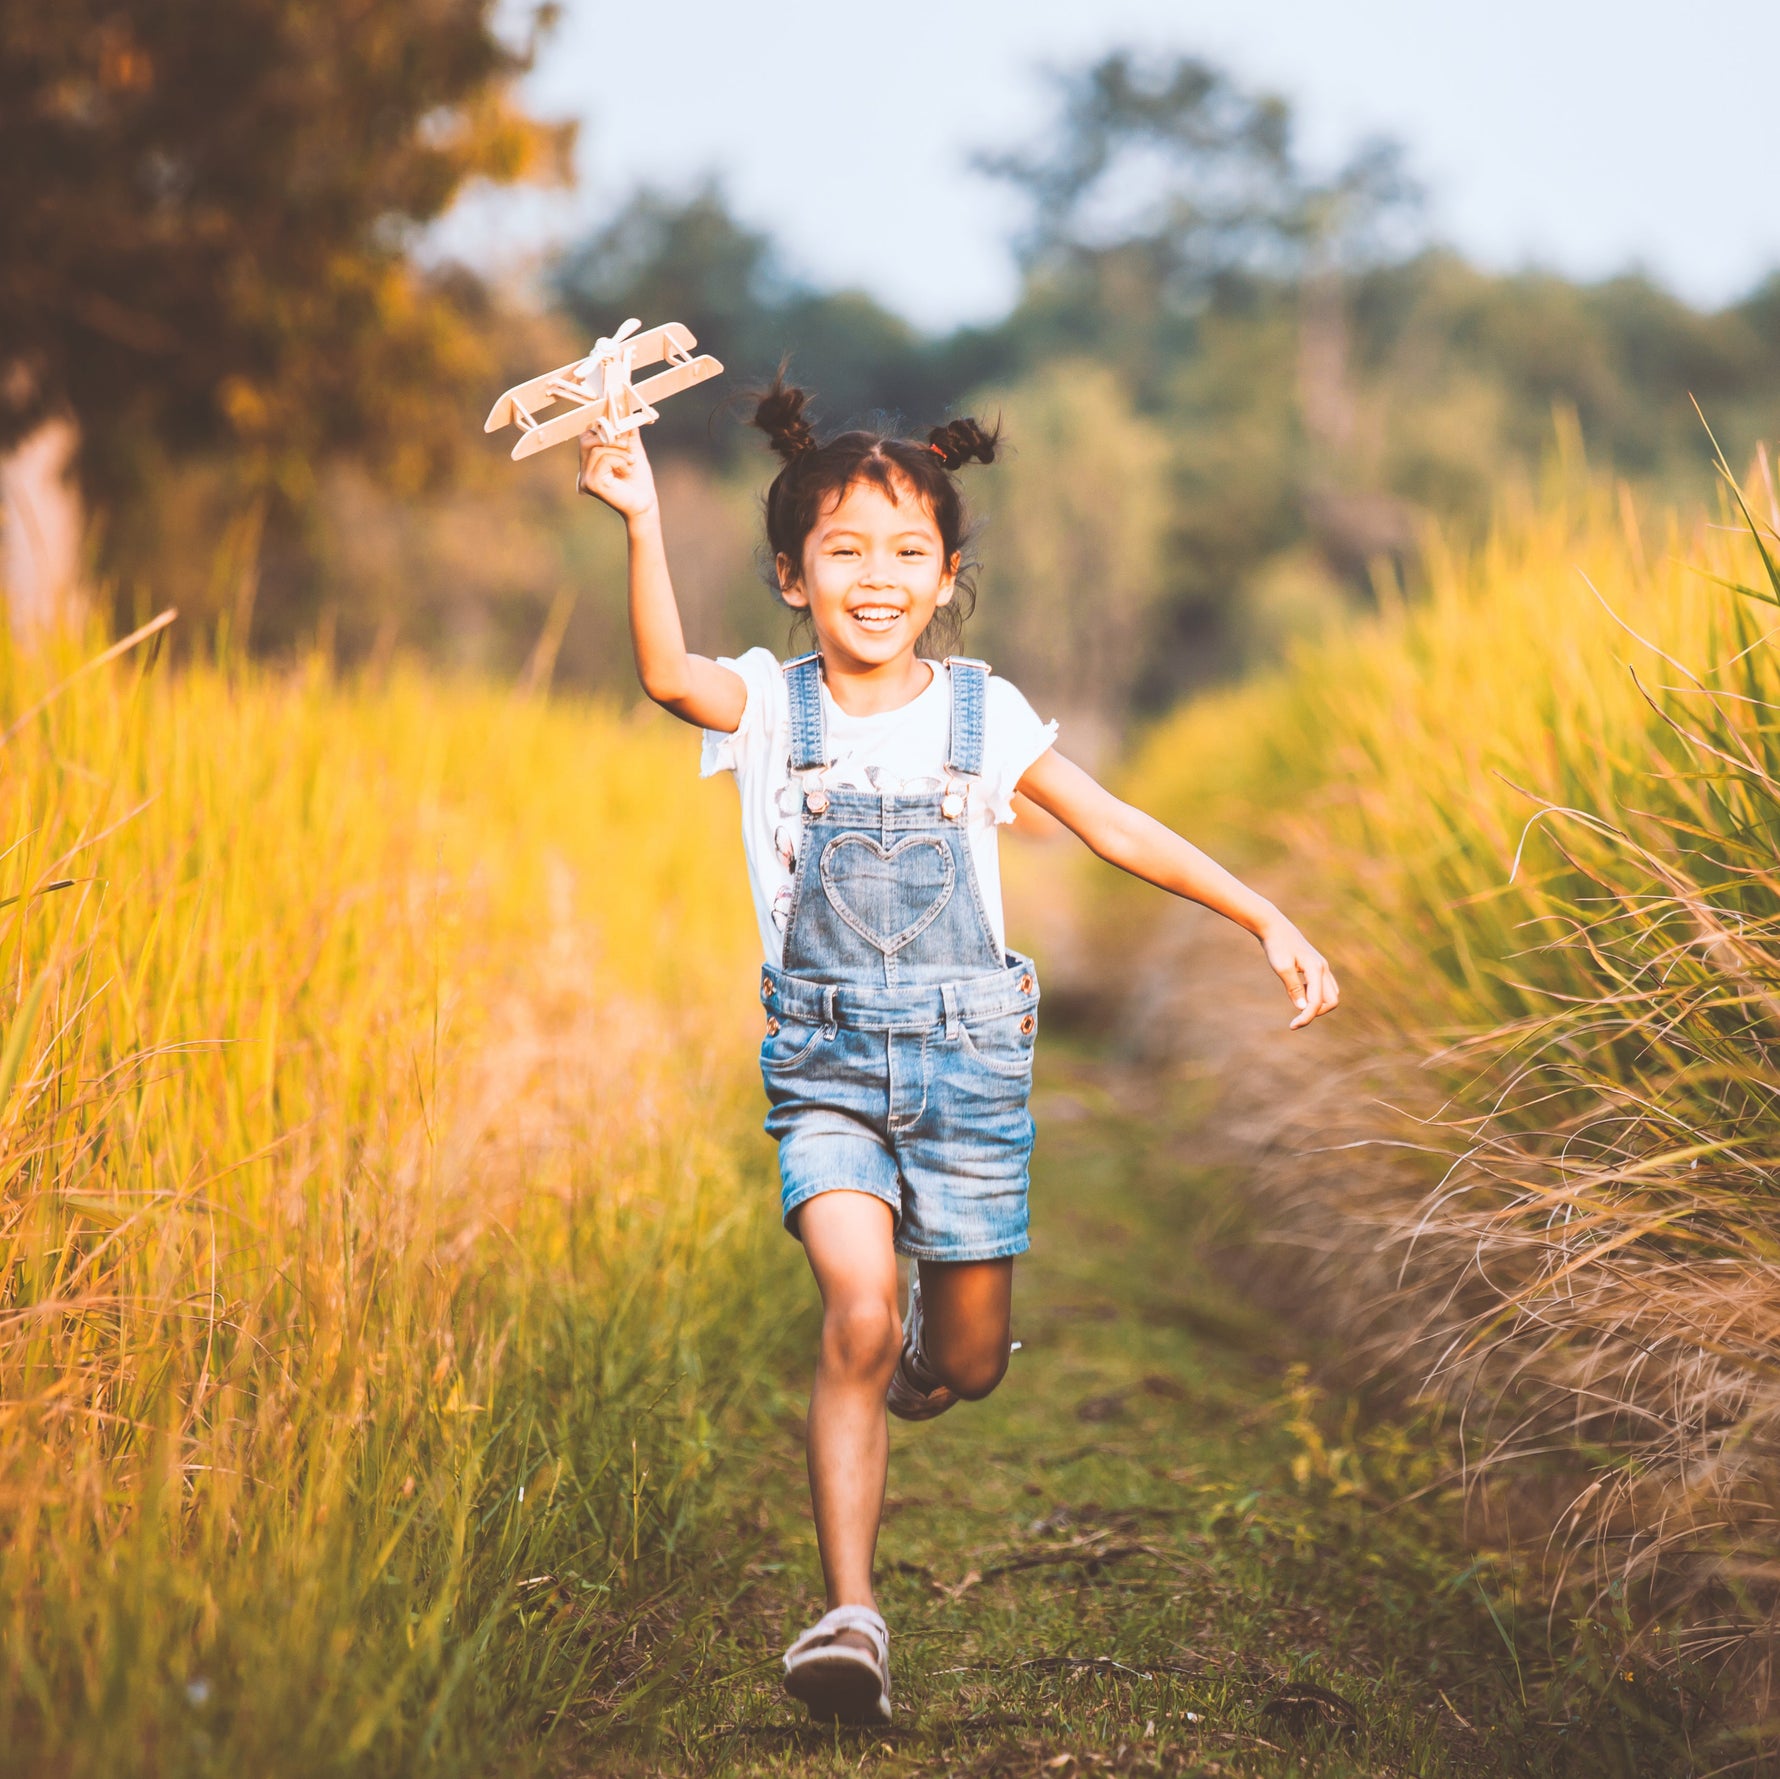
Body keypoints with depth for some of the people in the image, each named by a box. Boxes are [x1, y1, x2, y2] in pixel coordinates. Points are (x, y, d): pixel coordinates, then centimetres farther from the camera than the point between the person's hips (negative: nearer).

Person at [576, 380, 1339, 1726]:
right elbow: (669, 677, -23)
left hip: (968, 1054, 2)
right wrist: (643, 523, -35)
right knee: (857, 1307, -22)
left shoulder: (984, 714, 2)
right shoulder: (771, 707, -2)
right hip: (825, 1058, -1)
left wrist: (1267, 920, 3)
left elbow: (1118, 828, 6)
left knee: (966, 1364, 8)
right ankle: (850, 1616, -14)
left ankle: (904, 1358, 48)